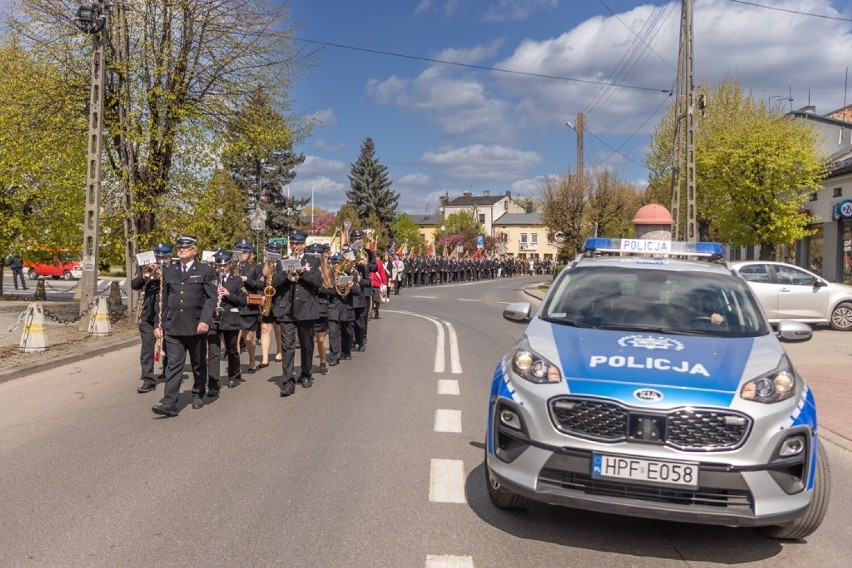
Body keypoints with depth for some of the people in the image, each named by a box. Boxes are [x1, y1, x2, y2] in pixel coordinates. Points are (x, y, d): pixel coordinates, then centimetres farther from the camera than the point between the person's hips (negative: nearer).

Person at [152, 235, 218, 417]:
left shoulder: (206, 271, 1)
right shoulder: (168, 271, 13)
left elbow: (211, 298, -6)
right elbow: (163, 300, 15)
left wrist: (205, 320, -18)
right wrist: (159, 324, 9)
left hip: (196, 326, -2)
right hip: (173, 327, 2)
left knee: (198, 364, 11)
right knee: (173, 364, -5)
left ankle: (198, 395, 29)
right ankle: (169, 403, -10)